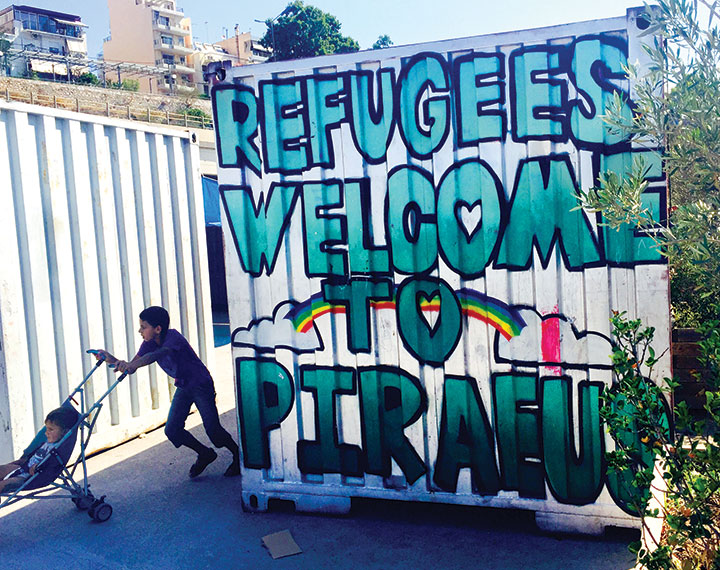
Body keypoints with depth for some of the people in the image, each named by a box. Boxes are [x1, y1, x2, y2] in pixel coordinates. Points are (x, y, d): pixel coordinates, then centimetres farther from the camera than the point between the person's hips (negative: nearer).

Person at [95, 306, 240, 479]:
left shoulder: (172, 336, -28)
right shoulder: (149, 343, -6)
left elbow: (157, 354, -48)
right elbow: (131, 367, -13)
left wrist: (130, 365, -62)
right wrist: (112, 360, -32)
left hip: (201, 385, -7)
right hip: (183, 387, 7)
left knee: (212, 429, -13)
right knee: (172, 430, -5)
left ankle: (238, 455, 15)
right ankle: (205, 454, 18)